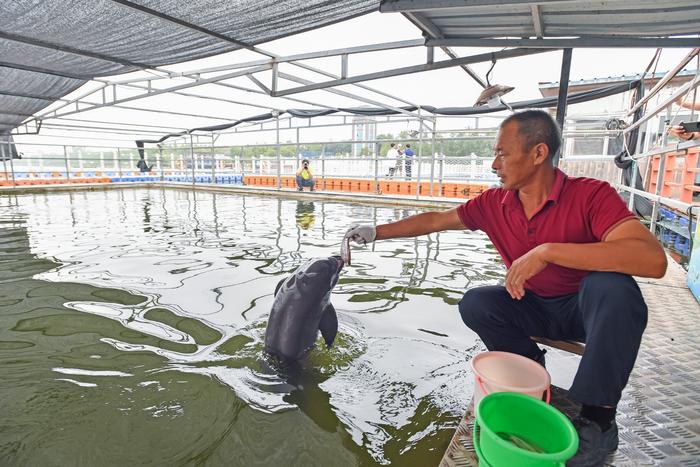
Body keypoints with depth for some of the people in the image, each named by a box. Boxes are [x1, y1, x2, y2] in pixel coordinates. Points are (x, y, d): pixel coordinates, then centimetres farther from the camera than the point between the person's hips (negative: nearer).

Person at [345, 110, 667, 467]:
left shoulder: (591, 195, -23)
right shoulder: (494, 203, -9)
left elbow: (653, 260, -37)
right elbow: (434, 220, -1)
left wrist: (546, 252, -42)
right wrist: (377, 232, -1)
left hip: (592, 307, -3)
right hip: (535, 307, 4)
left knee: (610, 286, -35)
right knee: (474, 303, -19)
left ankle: (599, 413, -16)